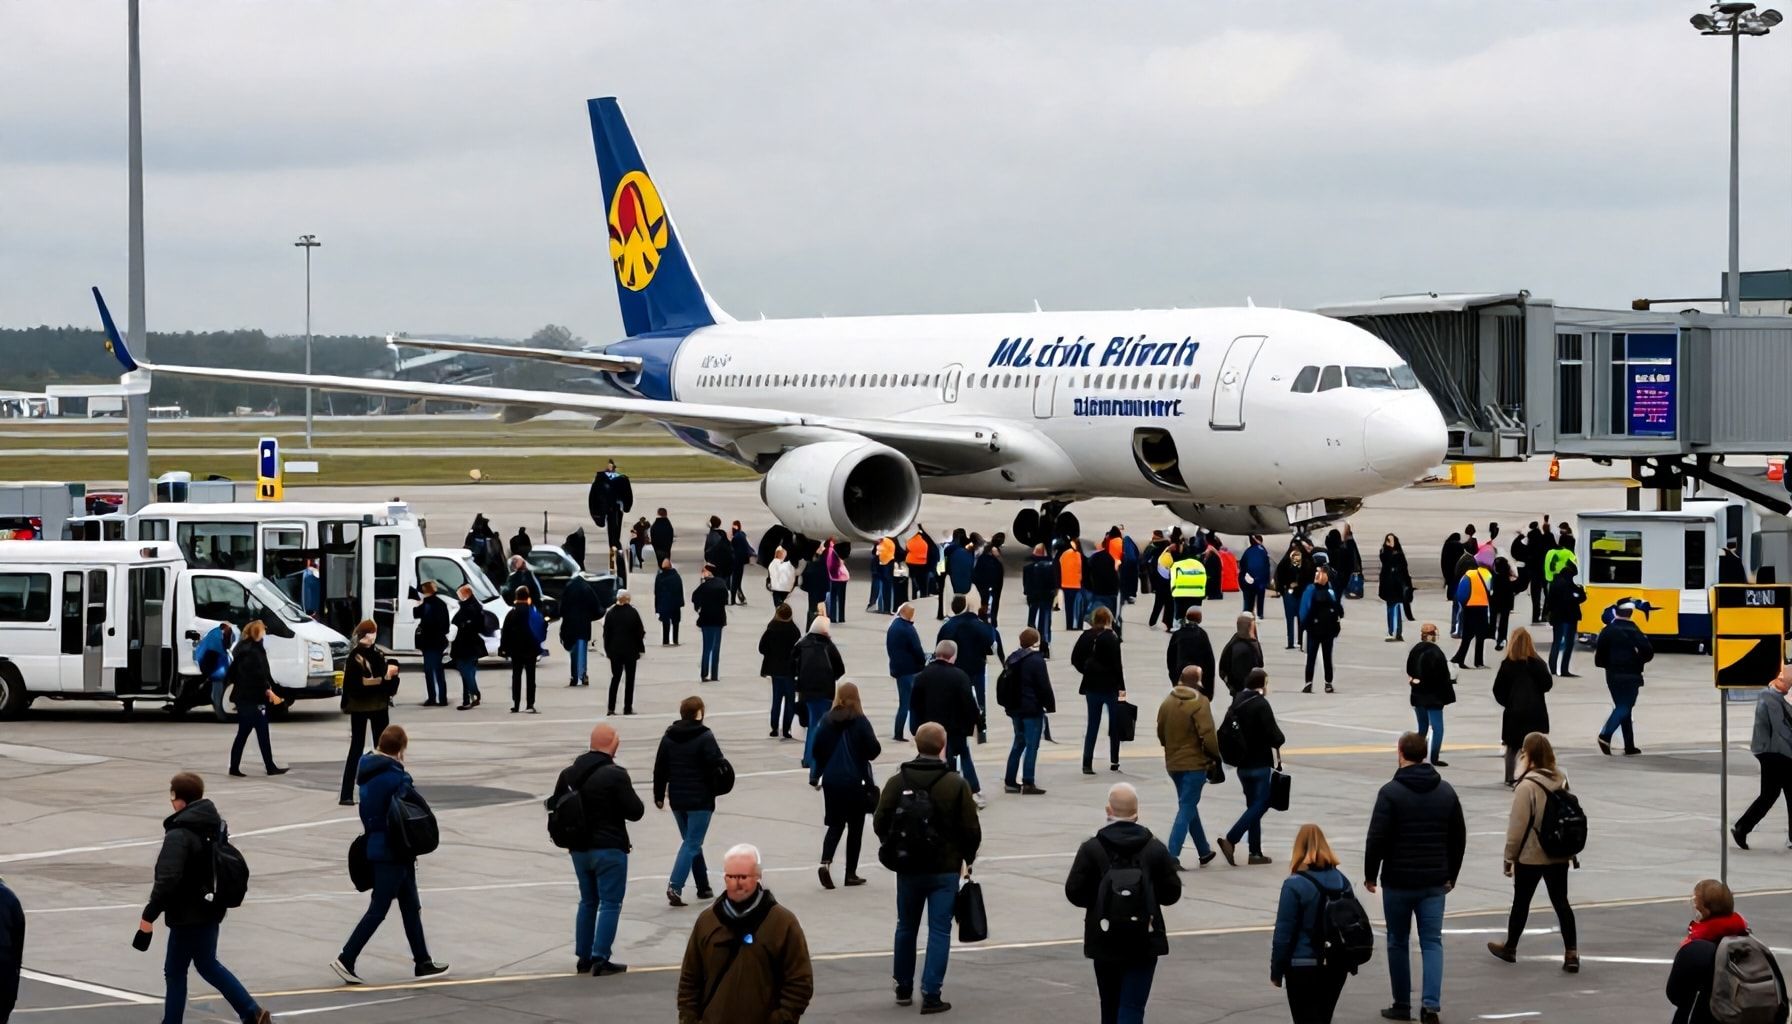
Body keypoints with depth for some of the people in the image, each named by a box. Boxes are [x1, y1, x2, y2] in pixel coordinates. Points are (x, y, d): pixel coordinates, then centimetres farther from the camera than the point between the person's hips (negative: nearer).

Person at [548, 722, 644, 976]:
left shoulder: (569, 773, 4)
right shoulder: (615, 775, -17)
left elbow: (554, 804, 12)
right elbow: (635, 812, -15)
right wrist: (627, 794, 4)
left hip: (579, 848, 7)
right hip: (609, 849, -7)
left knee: (587, 901, 18)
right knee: (610, 904, -1)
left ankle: (584, 957, 19)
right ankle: (600, 959, -6)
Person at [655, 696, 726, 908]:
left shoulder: (668, 737, 5)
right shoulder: (705, 737, -13)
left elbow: (660, 768, 8)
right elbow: (717, 766, -15)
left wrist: (659, 795, 16)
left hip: (677, 800, 6)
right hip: (700, 800, -6)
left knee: (691, 841, 19)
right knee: (692, 844, -5)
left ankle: (703, 887, 23)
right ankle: (675, 886, -19)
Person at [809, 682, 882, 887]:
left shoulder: (827, 720, 0)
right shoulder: (860, 722, -10)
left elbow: (817, 749, 1)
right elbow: (874, 751, -10)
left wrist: (815, 776, 9)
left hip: (831, 780, 3)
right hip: (855, 781, -3)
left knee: (835, 825, 12)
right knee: (855, 827, 10)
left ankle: (825, 862, -12)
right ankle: (851, 873, 11)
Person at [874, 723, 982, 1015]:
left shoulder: (896, 782, -4)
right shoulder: (957, 784, -10)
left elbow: (880, 824, -2)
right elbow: (971, 829, -9)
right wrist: (967, 859, 9)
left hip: (908, 869, 3)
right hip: (945, 870, -3)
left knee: (906, 928, 18)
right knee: (939, 931, 1)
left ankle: (904, 988, 27)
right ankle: (932, 995, -5)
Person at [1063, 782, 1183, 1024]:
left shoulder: (1091, 848, -7)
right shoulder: (1155, 848, -3)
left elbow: (1074, 893, -7)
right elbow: (1172, 893, 0)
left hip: (1104, 941, 1)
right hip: (1144, 941, -1)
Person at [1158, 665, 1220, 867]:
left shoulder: (1167, 702, 5)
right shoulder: (1199, 703, -15)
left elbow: (1161, 732, 13)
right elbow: (1208, 735, -20)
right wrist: (1215, 757, -5)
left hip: (1173, 763, 7)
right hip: (1195, 763, -7)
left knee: (1189, 806, 19)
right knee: (1187, 809, -3)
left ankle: (1204, 852, 30)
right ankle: (1172, 856, -13)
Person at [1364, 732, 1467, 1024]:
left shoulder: (1391, 792, -11)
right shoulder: (1446, 791, 5)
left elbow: (1377, 838, -14)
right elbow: (1459, 837, 11)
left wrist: (1370, 875, -1)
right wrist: (1451, 875, 20)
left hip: (1398, 882, -3)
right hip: (1434, 882, 3)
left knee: (1398, 942, 11)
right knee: (1432, 942, 4)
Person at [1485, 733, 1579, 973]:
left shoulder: (1527, 786, -21)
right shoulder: (1561, 780, 1)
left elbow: (1518, 826, -18)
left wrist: (1509, 857, -6)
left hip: (1530, 856, -5)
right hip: (1559, 854, 5)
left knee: (1521, 901, 12)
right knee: (1561, 901, 8)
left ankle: (1510, 948, 28)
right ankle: (1571, 953, 0)